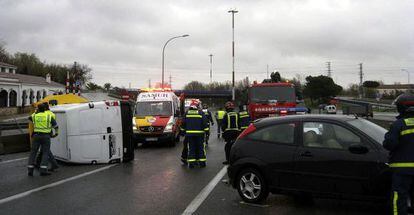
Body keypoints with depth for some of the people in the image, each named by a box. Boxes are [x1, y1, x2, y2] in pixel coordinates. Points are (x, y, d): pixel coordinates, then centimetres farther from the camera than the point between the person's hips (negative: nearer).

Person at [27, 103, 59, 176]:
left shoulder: (35, 116, 5)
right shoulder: (49, 116, -1)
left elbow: (30, 118, 31)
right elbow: (56, 126, 7)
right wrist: (56, 133, 25)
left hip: (36, 136, 2)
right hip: (45, 136, -2)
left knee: (33, 152, 10)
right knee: (45, 153, 2)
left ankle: (30, 170, 5)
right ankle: (43, 170, -8)